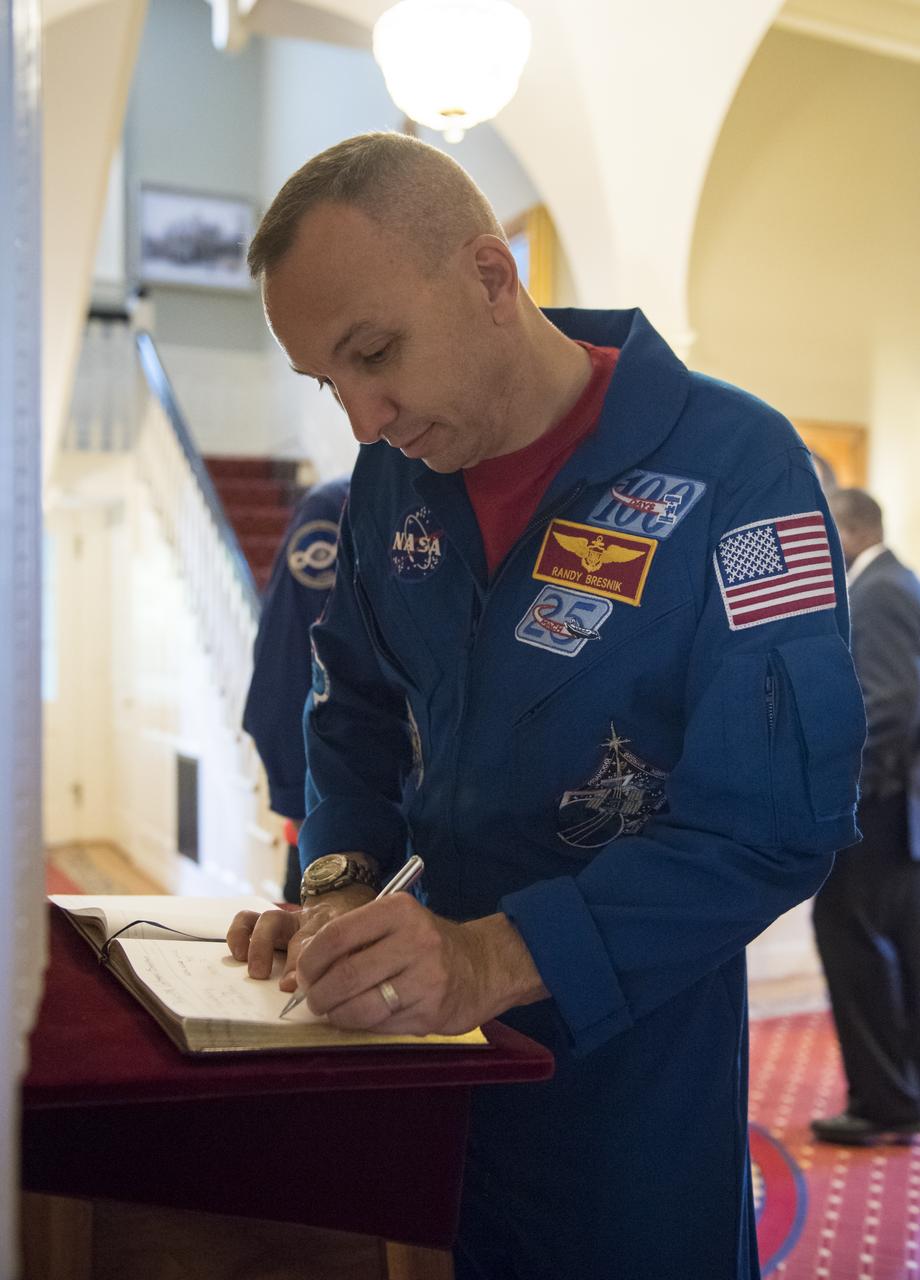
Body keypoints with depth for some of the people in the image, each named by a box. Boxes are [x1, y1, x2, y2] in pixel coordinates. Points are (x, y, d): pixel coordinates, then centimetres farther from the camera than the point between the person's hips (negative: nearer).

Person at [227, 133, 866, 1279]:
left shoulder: (736, 470, -20)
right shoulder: (396, 470, -2)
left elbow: (773, 824, -24)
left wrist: (497, 957, -34)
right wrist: (340, 883, -8)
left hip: (632, 1041, -4)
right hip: (431, 1015, 5)